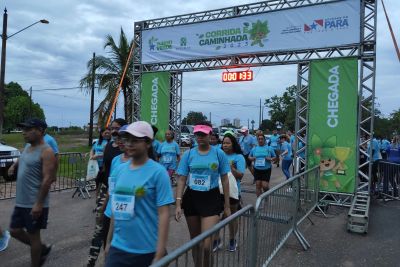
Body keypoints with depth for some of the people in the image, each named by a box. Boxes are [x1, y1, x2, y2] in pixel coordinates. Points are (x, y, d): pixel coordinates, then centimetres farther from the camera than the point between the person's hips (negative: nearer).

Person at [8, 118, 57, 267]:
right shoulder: (28, 147, 9)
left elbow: (47, 179, -23)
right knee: (15, 231, 17)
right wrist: (15, 165, 14)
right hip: (21, 201, 9)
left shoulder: (46, 151, -18)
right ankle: (43, 249, 37)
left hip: (34, 204, -9)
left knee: (33, 235, 5)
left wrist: (39, 203, -25)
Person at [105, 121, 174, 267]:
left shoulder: (158, 172, -12)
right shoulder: (120, 169, 4)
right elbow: (116, 208, 11)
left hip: (146, 251, -4)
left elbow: (163, 214, -14)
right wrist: (109, 242, 14)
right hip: (118, 248, 4)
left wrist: (159, 255, -15)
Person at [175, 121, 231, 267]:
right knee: (194, 240, 16)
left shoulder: (219, 154, -4)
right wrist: (178, 204, -8)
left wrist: (227, 206, 3)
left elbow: (225, 180, 2)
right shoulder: (188, 154, -1)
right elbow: (181, 180, 0)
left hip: (211, 199, -2)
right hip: (191, 199, 2)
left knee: (206, 245, -10)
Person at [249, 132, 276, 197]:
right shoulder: (254, 149, 8)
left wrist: (270, 159, -13)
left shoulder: (269, 148, 3)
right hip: (257, 169, 2)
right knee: (258, 185, 2)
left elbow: (274, 157, 8)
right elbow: (249, 157, 16)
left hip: (266, 170, -2)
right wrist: (252, 158, -6)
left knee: (265, 186, -7)